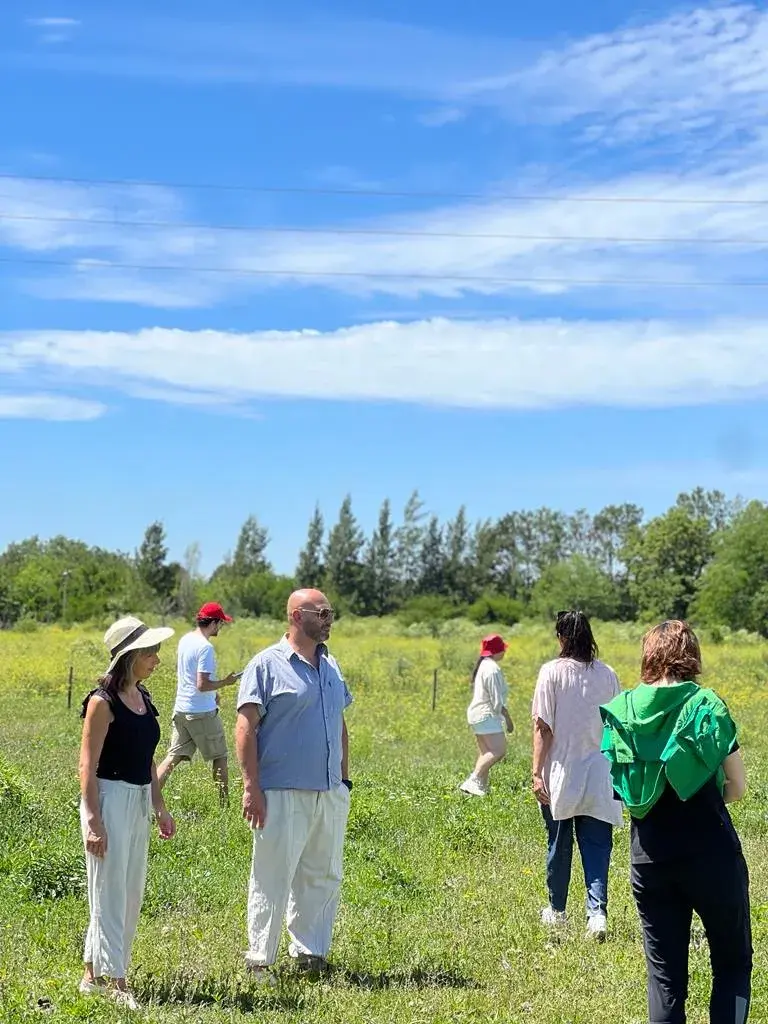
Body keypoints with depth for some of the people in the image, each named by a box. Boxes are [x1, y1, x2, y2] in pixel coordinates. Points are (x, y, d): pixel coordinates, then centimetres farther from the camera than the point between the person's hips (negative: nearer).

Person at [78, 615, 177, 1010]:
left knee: (132, 893, 13)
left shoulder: (143, 697, 10)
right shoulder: (103, 701, -14)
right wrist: (93, 820, -19)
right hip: (110, 798, -9)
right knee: (110, 892, -1)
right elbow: (88, 765, -15)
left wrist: (159, 807, 18)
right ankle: (114, 981, 6)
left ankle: (94, 973, 25)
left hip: (139, 801, 9)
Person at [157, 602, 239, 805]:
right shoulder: (205, 647, -19)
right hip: (202, 712, -7)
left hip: (181, 710, 8)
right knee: (219, 758, 8)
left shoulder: (184, 640, 8)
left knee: (173, 757, 7)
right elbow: (202, 685, -23)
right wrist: (225, 682, -8)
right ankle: (224, 803, 13)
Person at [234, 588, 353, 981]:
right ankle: (259, 960, 8)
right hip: (282, 794, -7)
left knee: (323, 876, 12)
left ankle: (310, 953, 24)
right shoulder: (267, 664, -7)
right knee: (273, 877, -2)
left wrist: (345, 778, 17)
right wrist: (251, 787, -15)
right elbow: (246, 727, -10)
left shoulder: (330, 665, 14)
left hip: (330, 793, 7)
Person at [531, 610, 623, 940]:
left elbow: (542, 726, -10)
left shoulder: (552, 672, -8)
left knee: (559, 845, 13)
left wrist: (537, 772, -8)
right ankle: (597, 912, -14)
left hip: (560, 776, -2)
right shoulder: (607, 674, 2)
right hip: (599, 777, 2)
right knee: (597, 846, 3)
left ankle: (556, 910, 27)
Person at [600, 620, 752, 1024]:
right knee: (733, 962, 13)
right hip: (712, 854, -3)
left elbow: (618, 788, 3)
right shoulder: (707, 705, -7)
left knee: (664, 974, 12)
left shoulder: (622, 710, -1)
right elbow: (737, 788, -3)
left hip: (649, 856, 3)